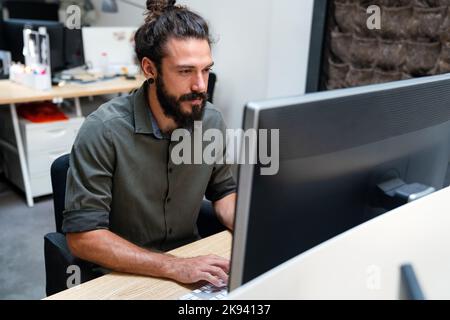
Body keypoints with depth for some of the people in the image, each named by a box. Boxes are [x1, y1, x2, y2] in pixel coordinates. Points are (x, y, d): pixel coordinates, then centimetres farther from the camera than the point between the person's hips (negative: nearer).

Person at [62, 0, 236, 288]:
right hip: (121, 274, -3)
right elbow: (82, 236, -19)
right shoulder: (104, 130, -20)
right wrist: (173, 267, -28)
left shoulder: (212, 121, -6)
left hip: (191, 261, 4)